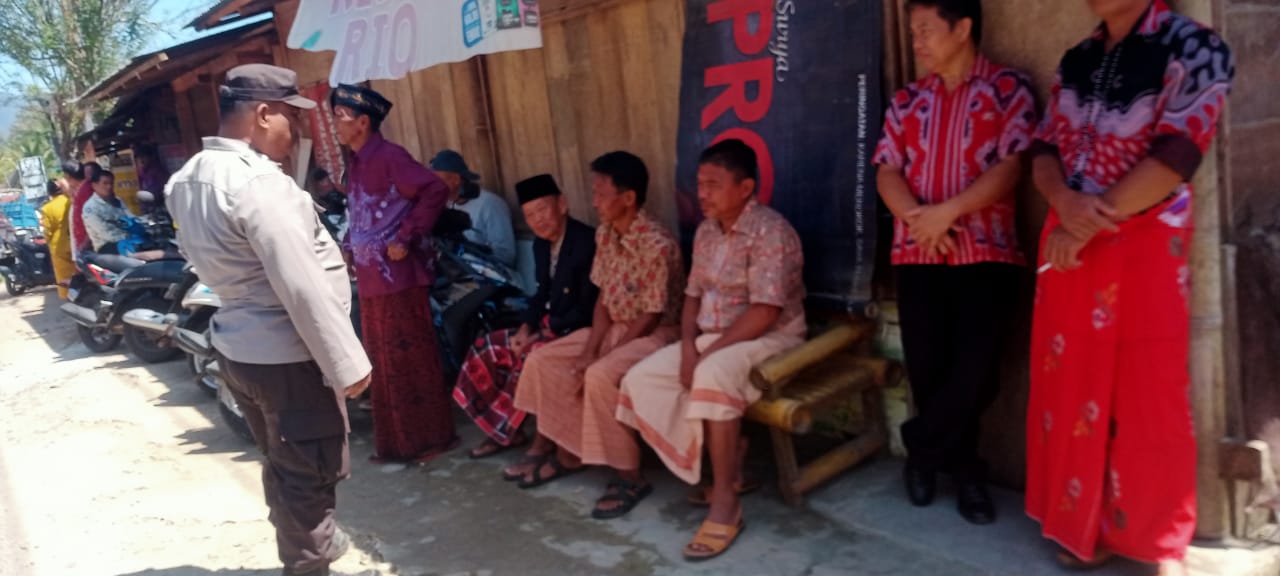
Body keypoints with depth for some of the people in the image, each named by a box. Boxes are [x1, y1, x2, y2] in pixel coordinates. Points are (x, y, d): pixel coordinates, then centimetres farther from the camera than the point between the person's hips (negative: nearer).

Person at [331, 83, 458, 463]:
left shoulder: (388, 156, -13)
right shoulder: (356, 164, 15)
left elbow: (434, 191, -22)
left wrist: (406, 239, -21)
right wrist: (350, 245, 9)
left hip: (397, 277, -9)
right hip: (371, 279, 9)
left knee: (411, 359, -1)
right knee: (384, 363, 14)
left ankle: (433, 437, 10)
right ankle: (396, 442, 25)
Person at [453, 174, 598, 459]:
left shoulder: (586, 243, -20)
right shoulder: (541, 245, 7)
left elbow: (588, 309, -21)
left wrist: (544, 334, -19)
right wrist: (525, 327, -3)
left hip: (577, 331, -9)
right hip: (547, 325, 9)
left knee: (529, 359, -29)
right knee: (485, 349, 0)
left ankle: (506, 429, -6)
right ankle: (506, 428, 8)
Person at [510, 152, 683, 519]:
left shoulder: (658, 245, -24)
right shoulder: (604, 234, 1)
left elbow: (650, 318, -20)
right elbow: (604, 299, 5)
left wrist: (601, 358, -19)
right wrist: (589, 350, -8)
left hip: (654, 335, -9)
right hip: (613, 327, 9)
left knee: (600, 377, -32)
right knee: (543, 361, 0)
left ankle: (630, 476, -18)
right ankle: (566, 453, 12)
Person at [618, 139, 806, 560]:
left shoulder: (770, 232, -18)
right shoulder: (706, 232, 9)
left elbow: (764, 313, -24)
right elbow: (693, 295, 12)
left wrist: (709, 352, -23)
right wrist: (688, 344, -6)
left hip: (770, 339, -8)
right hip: (711, 338, 8)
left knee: (714, 375, -38)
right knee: (642, 380, -9)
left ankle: (725, 500, -25)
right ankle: (725, 459, 1)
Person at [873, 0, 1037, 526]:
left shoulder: (1009, 89, 3)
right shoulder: (907, 101, 15)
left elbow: (1011, 167, -8)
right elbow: (887, 172, 6)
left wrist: (946, 212, -18)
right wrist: (916, 216, -13)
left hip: (987, 252, -3)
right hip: (917, 254, 3)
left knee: (975, 370, -10)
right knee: (927, 369, 2)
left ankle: (919, 449, 15)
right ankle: (962, 468, 24)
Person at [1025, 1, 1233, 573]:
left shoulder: (1195, 49, -6)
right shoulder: (1076, 61, 11)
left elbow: (1177, 156, -15)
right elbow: (1045, 150, 7)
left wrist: (1088, 222, -16)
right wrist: (1065, 202, -14)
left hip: (1147, 246, -4)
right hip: (1068, 245, 5)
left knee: (1148, 397, 1)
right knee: (1072, 389, 7)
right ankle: (1083, 524, 21)